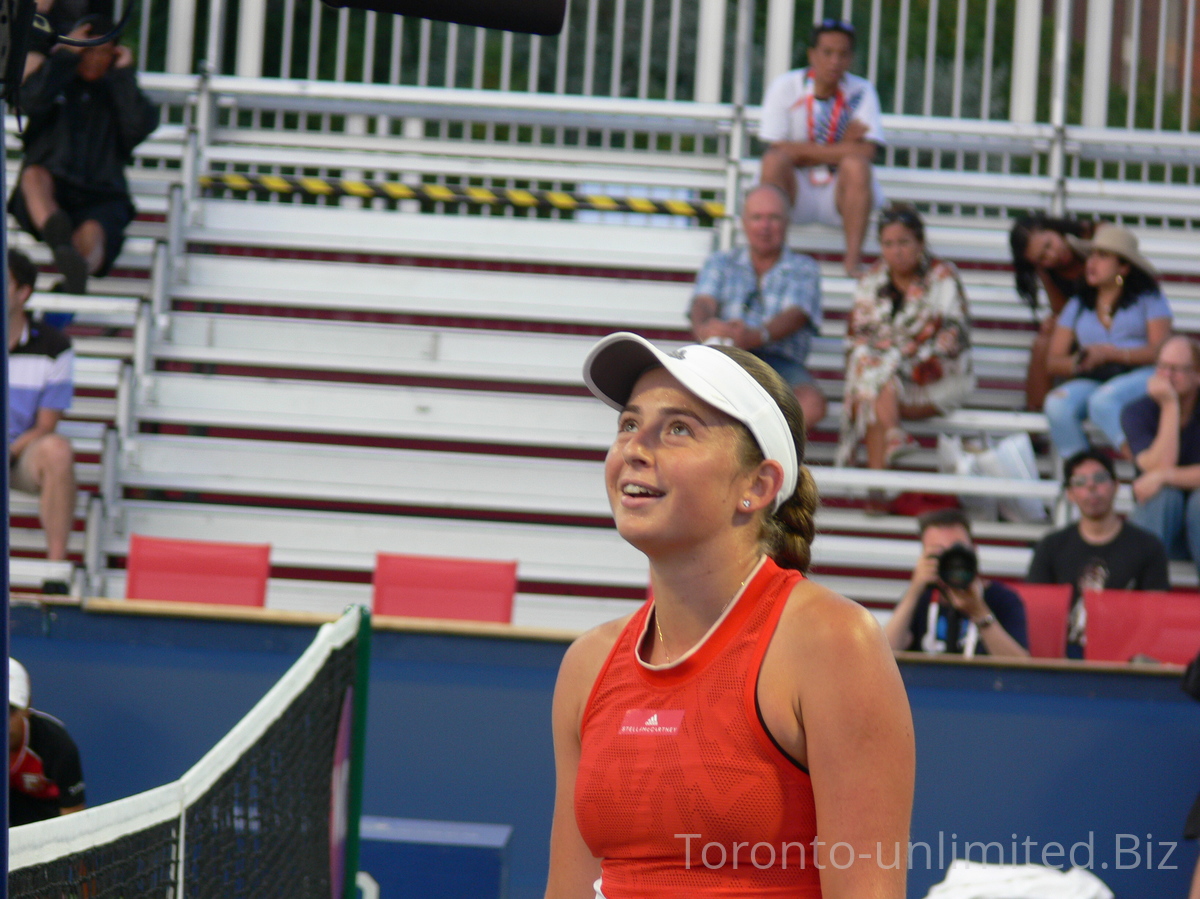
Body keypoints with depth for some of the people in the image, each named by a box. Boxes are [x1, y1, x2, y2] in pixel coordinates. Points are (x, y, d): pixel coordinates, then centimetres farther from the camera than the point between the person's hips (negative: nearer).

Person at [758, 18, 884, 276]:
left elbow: (866, 152, -15)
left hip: (839, 196, 0)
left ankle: (854, 258, -29)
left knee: (856, 165, -30)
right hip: (797, 191, 0)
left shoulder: (861, 91, -3)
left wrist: (806, 152, -16)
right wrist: (840, 148, -14)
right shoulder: (785, 87, -4)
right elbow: (778, 150, -14)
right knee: (774, 161, -30)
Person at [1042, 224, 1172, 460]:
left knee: (1103, 401, -38)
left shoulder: (1148, 299, 11)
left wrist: (1110, 353, -14)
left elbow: (1160, 351, -4)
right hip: (1091, 381, 4)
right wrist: (1078, 361, -9)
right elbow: (1053, 361, 14)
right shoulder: (1077, 305, 23)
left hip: (1140, 376, -4)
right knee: (1057, 404, -29)